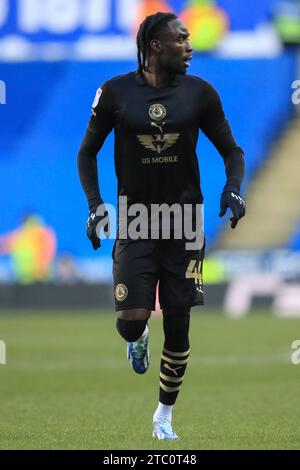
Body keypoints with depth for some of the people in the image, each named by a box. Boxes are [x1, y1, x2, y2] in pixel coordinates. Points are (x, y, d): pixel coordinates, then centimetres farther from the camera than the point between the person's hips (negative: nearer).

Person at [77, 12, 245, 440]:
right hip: (135, 223, -1)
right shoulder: (116, 92, -5)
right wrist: (95, 204, -6)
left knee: (178, 325, 3)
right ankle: (138, 338, 27)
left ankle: (165, 414, 22)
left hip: (184, 222, 1)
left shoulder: (199, 93, -2)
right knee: (131, 320, -12)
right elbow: (87, 151, 6)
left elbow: (232, 150, 7)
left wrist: (233, 188, -13)